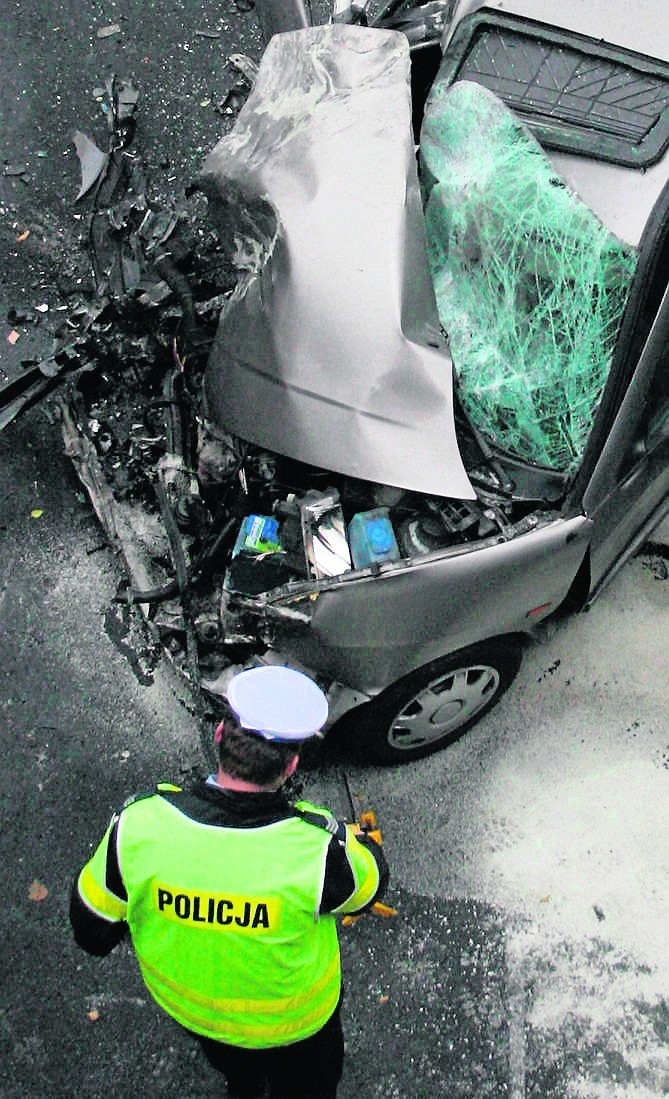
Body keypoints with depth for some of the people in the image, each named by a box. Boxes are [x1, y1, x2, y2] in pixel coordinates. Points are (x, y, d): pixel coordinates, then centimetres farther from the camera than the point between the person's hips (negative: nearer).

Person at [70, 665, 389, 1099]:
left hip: (183, 1007, 3)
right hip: (292, 1022, -2)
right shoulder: (319, 847, -40)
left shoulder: (140, 822, -34)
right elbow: (369, 884, -16)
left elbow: (91, 924, -16)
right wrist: (358, 840, 5)